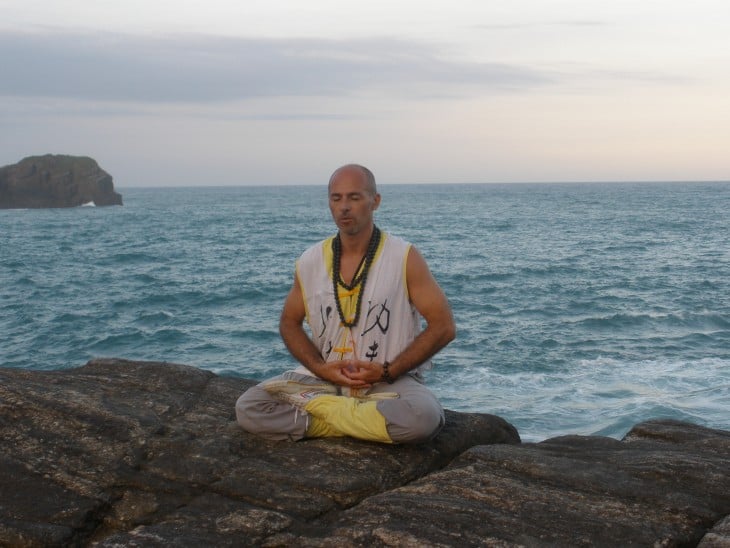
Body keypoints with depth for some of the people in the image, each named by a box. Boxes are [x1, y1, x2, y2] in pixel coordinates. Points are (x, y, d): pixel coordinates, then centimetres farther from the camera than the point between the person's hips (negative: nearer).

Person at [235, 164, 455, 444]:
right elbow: (289, 323, 14)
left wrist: (388, 371, -14)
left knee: (423, 417, -37)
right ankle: (368, 420, -15)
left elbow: (443, 326, -6)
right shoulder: (309, 262, 2)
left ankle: (317, 406, -15)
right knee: (248, 408, -19)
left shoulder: (405, 258, -7)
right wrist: (320, 368, -6)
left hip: (389, 381, -3)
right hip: (324, 378, 3)